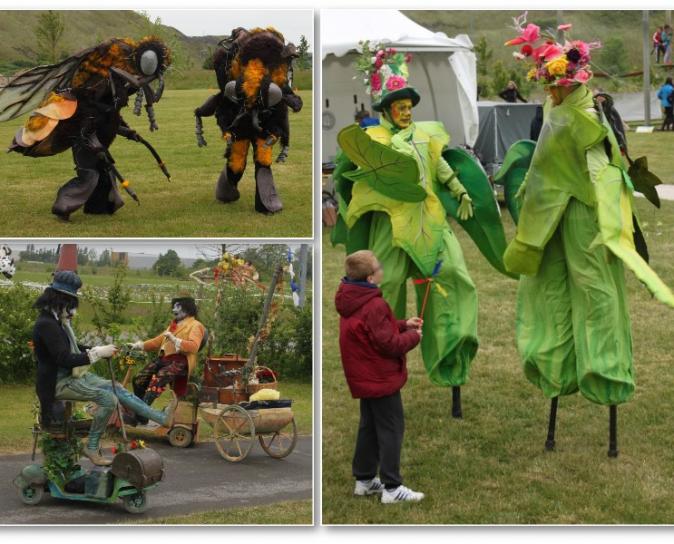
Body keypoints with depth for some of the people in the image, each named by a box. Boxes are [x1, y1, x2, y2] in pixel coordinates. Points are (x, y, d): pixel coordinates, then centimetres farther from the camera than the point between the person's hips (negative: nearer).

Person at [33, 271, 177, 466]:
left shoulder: (57, 320, 8)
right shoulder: (46, 324, -23)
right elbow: (65, 359, -27)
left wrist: (95, 349, 5)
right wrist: (97, 354, -21)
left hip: (73, 375, 10)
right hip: (59, 382, -10)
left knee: (117, 389, 7)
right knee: (108, 398, -18)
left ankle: (163, 418, 11)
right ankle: (92, 448, -6)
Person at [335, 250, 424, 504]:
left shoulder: (352, 302, 4)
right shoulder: (374, 306, -25)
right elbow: (389, 344, -23)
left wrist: (403, 325, 5)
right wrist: (412, 336, -6)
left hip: (364, 378, 9)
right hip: (381, 378, -9)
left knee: (369, 427, 19)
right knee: (391, 429, -4)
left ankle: (364, 479, 26)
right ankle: (392, 488, -3)